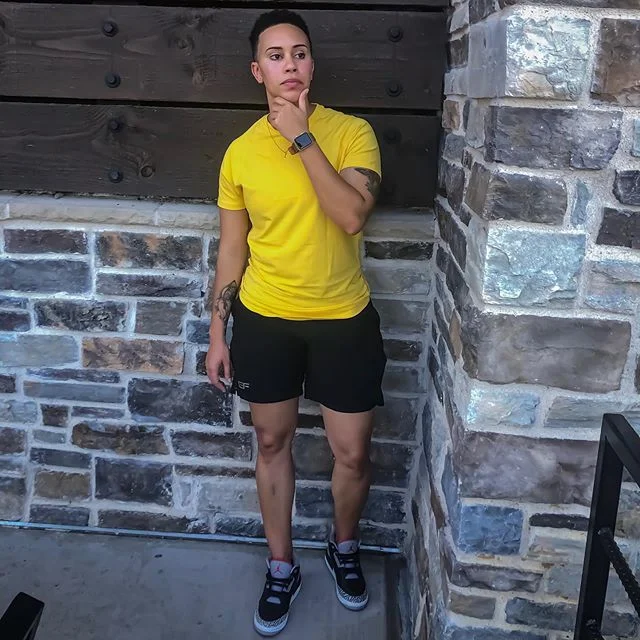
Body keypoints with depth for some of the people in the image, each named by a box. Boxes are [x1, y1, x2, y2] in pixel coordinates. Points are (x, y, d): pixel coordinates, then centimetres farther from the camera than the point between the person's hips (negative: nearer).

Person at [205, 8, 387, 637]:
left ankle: (344, 547, 39)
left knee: (352, 454, 8)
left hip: (344, 320, -1)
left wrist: (302, 138, -22)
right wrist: (218, 333, 4)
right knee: (273, 443, 13)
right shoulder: (241, 151, -1)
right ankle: (281, 567, 35)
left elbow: (352, 215, -23)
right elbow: (232, 249, 5)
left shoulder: (352, 132, -7)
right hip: (265, 321, 2)